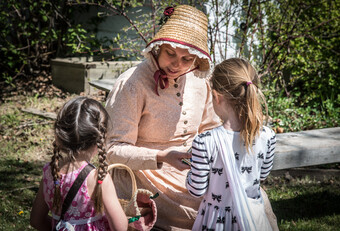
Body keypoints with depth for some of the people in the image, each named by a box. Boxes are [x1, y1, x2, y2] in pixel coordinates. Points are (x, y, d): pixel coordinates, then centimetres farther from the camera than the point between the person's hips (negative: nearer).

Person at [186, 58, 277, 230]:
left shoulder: (205, 142, -25)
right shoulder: (267, 137, -14)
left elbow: (196, 190, -15)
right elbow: (263, 175, 3)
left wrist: (193, 167, 3)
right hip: (253, 217, 3)